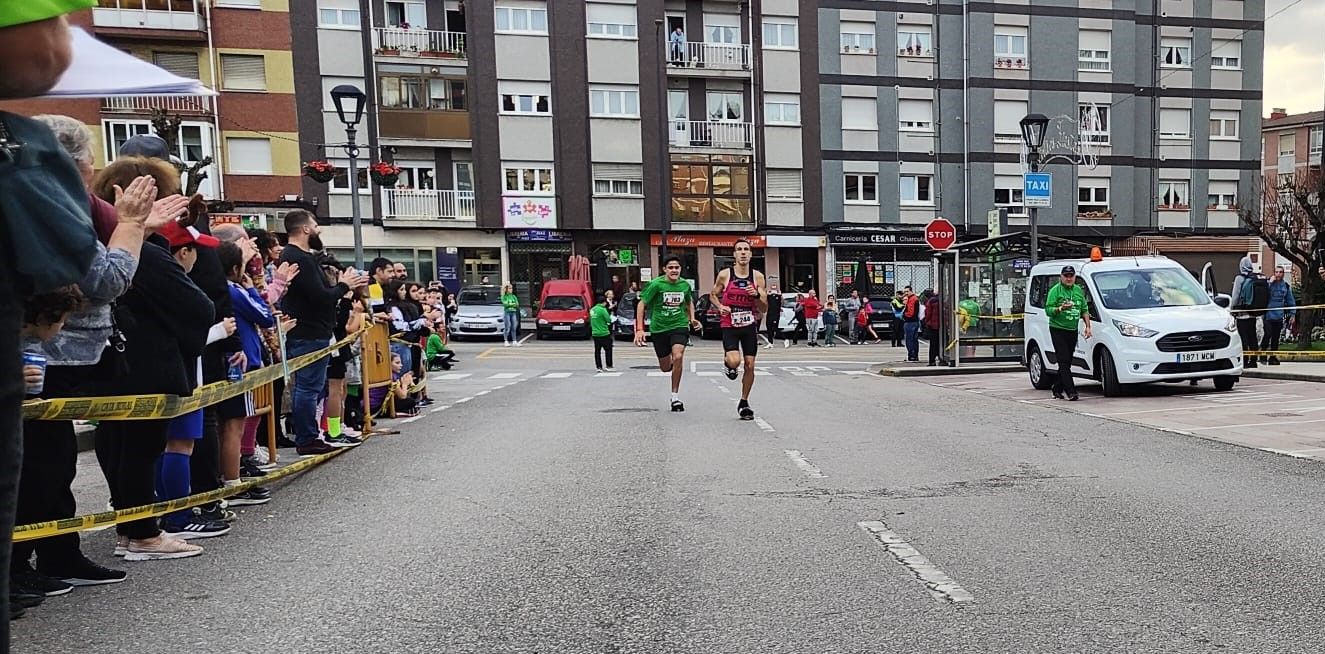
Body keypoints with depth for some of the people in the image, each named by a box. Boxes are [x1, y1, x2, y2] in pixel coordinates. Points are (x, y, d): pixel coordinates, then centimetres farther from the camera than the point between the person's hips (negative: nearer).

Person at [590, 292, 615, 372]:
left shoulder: (592, 309, 8)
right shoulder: (602, 310, -14)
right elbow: (608, 320, -13)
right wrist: (610, 316, 6)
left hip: (595, 333, 7)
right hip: (603, 333, -7)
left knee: (597, 351, 8)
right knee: (608, 349, 2)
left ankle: (599, 367, 9)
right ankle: (609, 366, 2)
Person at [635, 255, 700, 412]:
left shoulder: (685, 284, 0)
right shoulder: (656, 284, -11)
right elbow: (641, 304, -8)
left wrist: (692, 318, 5)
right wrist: (639, 329, -14)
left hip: (680, 326, 1)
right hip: (659, 328, 0)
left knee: (678, 357, -24)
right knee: (665, 368, 8)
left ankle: (675, 397, -10)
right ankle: (670, 361, 49)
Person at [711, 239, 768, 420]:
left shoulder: (758, 276, -1)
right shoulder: (724, 274, -5)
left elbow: (764, 309, 2)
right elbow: (713, 295, 12)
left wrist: (757, 295, -18)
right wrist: (720, 307, -8)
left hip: (749, 325, 2)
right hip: (729, 325, -2)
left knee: (750, 365, 3)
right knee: (734, 361, -23)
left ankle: (744, 403, 21)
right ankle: (728, 365, 17)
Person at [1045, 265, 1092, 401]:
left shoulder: (1079, 290, 14)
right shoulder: (1055, 290, -4)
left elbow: (1084, 310, 18)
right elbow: (1048, 309, -9)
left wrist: (1088, 326, 9)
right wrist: (1060, 309, -27)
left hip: (1072, 331, 6)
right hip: (1058, 330, -6)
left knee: (1067, 362, 7)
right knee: (1064, 361, -11)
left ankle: (1057, 389, 16)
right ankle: (1070, 391, -15)